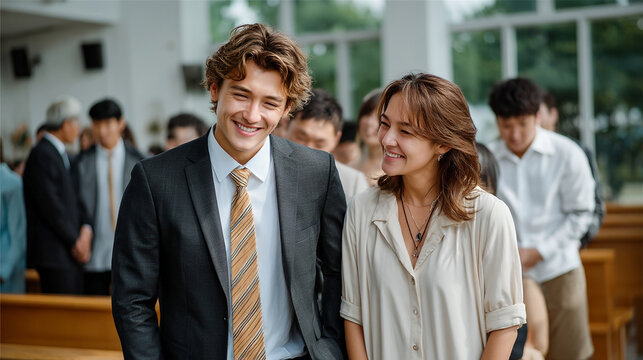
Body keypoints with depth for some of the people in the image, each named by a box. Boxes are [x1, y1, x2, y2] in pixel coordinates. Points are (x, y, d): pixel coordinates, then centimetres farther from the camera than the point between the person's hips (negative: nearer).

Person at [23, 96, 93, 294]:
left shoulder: (60, 154, 18)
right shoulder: (42, 155, -12)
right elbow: (50, 205, -16)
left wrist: (86, 228, -1)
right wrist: (75, 241, -10)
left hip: (72, 252, 9)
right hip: (53, 253, -9)